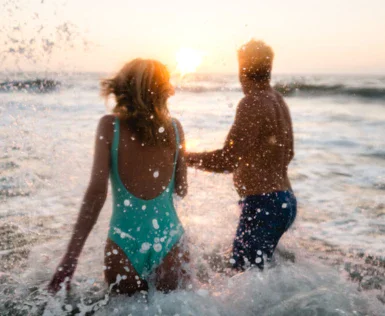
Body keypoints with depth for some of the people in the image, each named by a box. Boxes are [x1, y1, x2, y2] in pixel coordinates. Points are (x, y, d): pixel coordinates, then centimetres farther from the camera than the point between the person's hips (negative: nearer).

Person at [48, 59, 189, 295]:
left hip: (125, 242, -1)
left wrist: (71, 257, -12)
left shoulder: (110, 126, -6)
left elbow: (97, 191, -13)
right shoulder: (175, 127, 0)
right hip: (169, 240, 1)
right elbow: (182, 191, 7)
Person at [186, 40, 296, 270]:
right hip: (285, 201, 10)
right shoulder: (278, 100, 13)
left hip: (263, 205, -10)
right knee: (260, 267, 24)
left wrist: (184, 157, -14)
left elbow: (228, 160, -25)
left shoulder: (253, 103, -17)